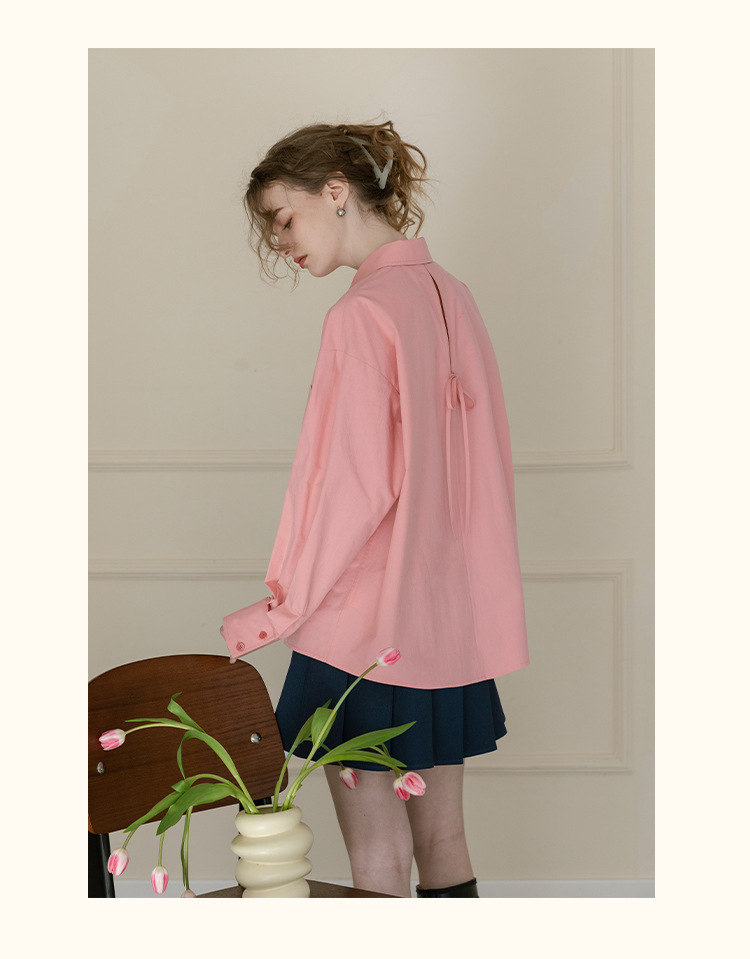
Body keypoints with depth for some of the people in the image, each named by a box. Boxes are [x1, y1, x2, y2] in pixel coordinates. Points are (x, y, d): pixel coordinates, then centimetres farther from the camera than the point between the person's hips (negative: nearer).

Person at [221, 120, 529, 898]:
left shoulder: (362, 314, -15)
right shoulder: (448, 295, 8)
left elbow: (355, 484, -18)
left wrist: (280, 611, -10)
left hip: (367, 626, -8)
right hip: (449, 618, 8)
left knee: (377, 859, 1)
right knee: (442, 842, 15)